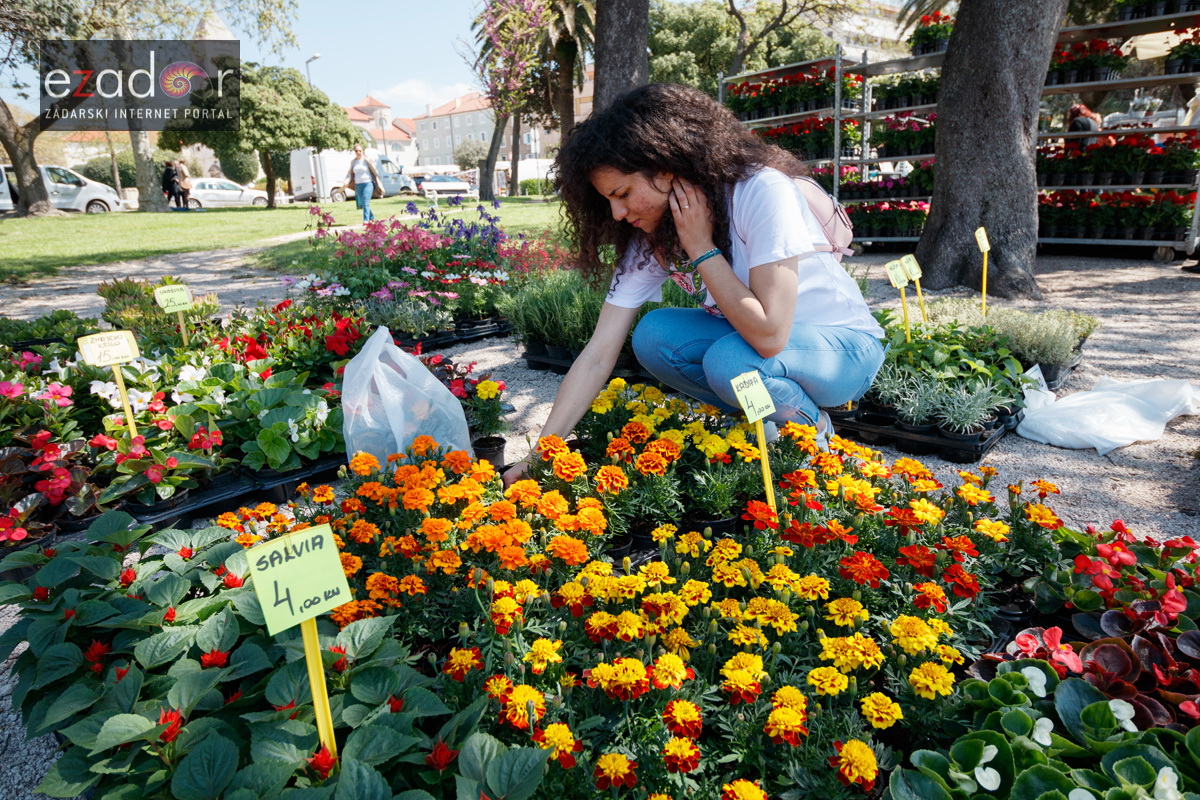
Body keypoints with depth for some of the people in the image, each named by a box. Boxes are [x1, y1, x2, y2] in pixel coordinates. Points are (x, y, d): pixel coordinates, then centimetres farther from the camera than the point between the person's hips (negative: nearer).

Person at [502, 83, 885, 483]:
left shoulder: (762, 191, -27)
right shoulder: (647, 238, -9)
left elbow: (770, 335, -35)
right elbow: (598, 354, -13)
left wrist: (702, 248, -27)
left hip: (844, 346, -5)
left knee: (730, 360, -33)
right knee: (653, 334, -19)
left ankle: (812, 427, -2)